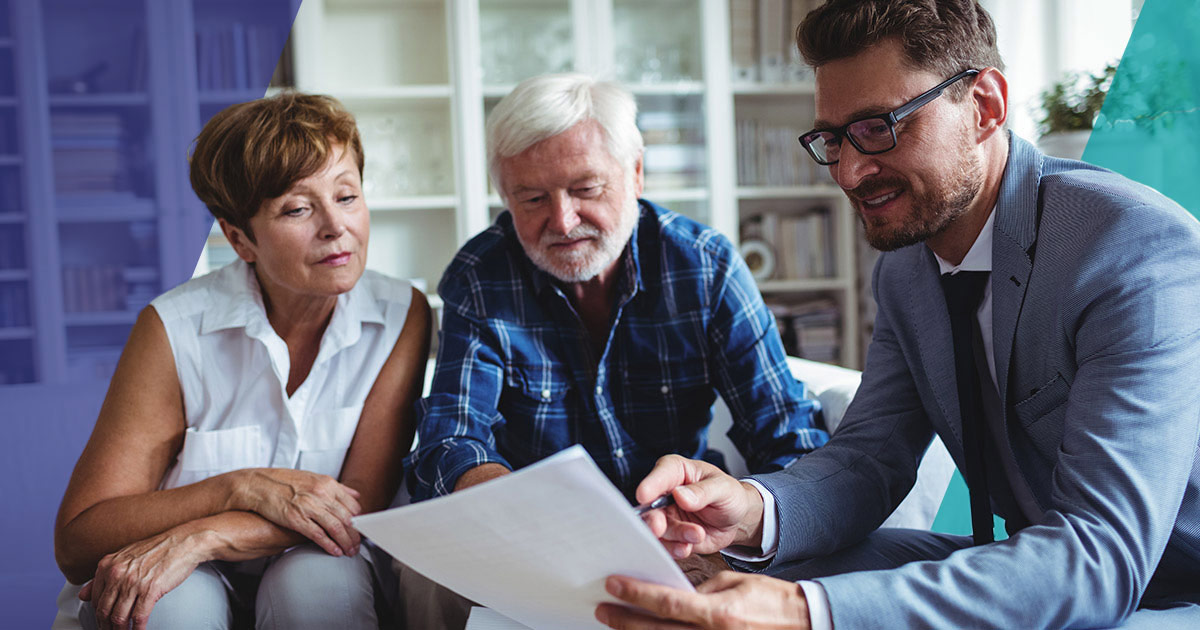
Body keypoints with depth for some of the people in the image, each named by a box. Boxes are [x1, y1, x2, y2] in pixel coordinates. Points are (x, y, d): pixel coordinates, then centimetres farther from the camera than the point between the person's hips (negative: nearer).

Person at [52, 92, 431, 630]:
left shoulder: (401, 316, -11)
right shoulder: (174, 329, -15)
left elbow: (361, 504, -13)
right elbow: (76, 544, -14)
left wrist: (199, 538, -25)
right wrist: (243, 488, -26)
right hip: (196, 583, -1)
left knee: (320, 582, -31)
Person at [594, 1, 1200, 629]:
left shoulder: (1143, 252, -24)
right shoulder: (902, 272, 1)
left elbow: (1102, 552, -31)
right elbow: (869, 454, 1)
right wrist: (756, 510, -24)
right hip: (1029, 577, 6)